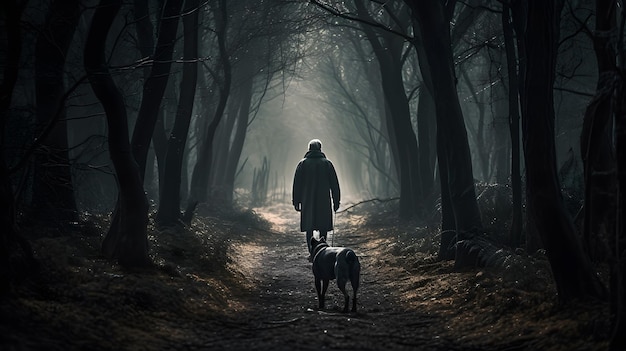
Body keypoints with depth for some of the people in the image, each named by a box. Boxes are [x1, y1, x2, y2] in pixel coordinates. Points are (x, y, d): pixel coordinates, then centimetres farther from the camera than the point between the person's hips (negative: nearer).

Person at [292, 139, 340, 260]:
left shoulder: (302, 164, 2)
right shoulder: (327, 163, 2)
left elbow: (297, 184, 3)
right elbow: (334, 184, 3)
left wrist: (296, 201, 8)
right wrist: (336, 201, 8)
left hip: (308, 202, 0)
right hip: (324, 202, 0)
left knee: (309, 228, 3)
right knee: (323, 227, 7)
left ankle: (312, 253, -3)